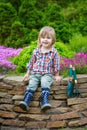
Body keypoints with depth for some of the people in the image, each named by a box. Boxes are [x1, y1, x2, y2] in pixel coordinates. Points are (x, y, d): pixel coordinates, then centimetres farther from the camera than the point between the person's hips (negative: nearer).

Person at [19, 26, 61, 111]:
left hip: (47, 74, -2)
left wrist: (57, 75, 8)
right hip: (35, 73, 2)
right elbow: (31, 63, 16)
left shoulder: (54, 52, 1)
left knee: (45, 83, -32)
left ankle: (44, 102, -45)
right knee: (32, 84, -22)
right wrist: (28, 73, 17)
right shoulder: (36, 51, 7)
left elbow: (56, 65, 7)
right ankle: (26, 101, -38)